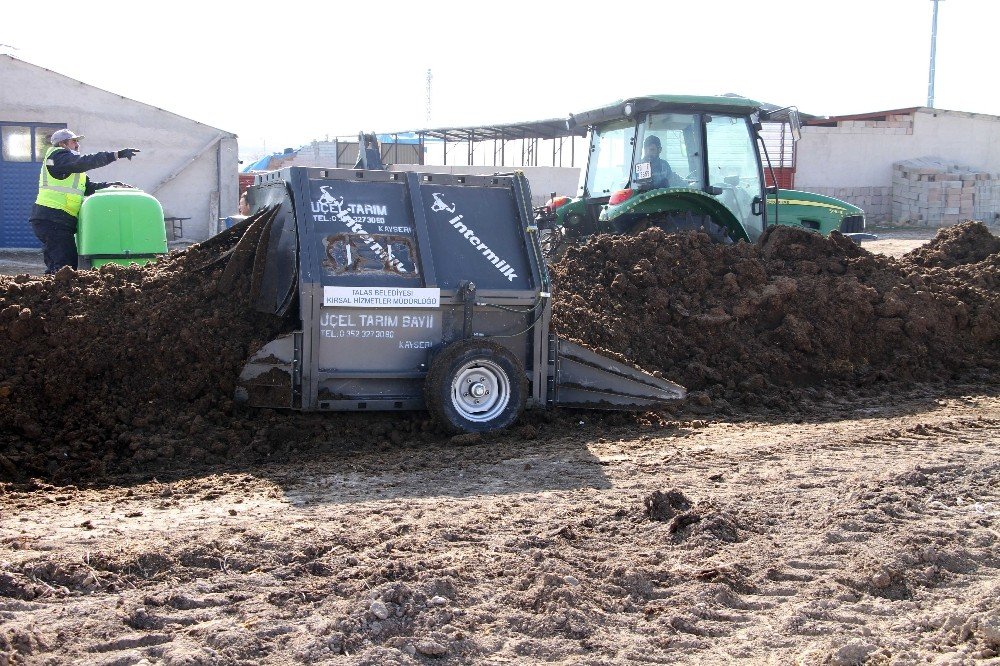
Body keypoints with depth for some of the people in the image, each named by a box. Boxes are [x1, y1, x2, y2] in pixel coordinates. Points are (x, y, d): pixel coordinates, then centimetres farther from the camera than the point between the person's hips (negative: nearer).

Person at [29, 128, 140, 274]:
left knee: (55, 264, 13)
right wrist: (117, 155, -22)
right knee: (66, 265, -14)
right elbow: (85, 162, -19)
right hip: (52, 220, -10)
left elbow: (89, 187, 17)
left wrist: (113, 185, 3)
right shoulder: (58, 155, -3)